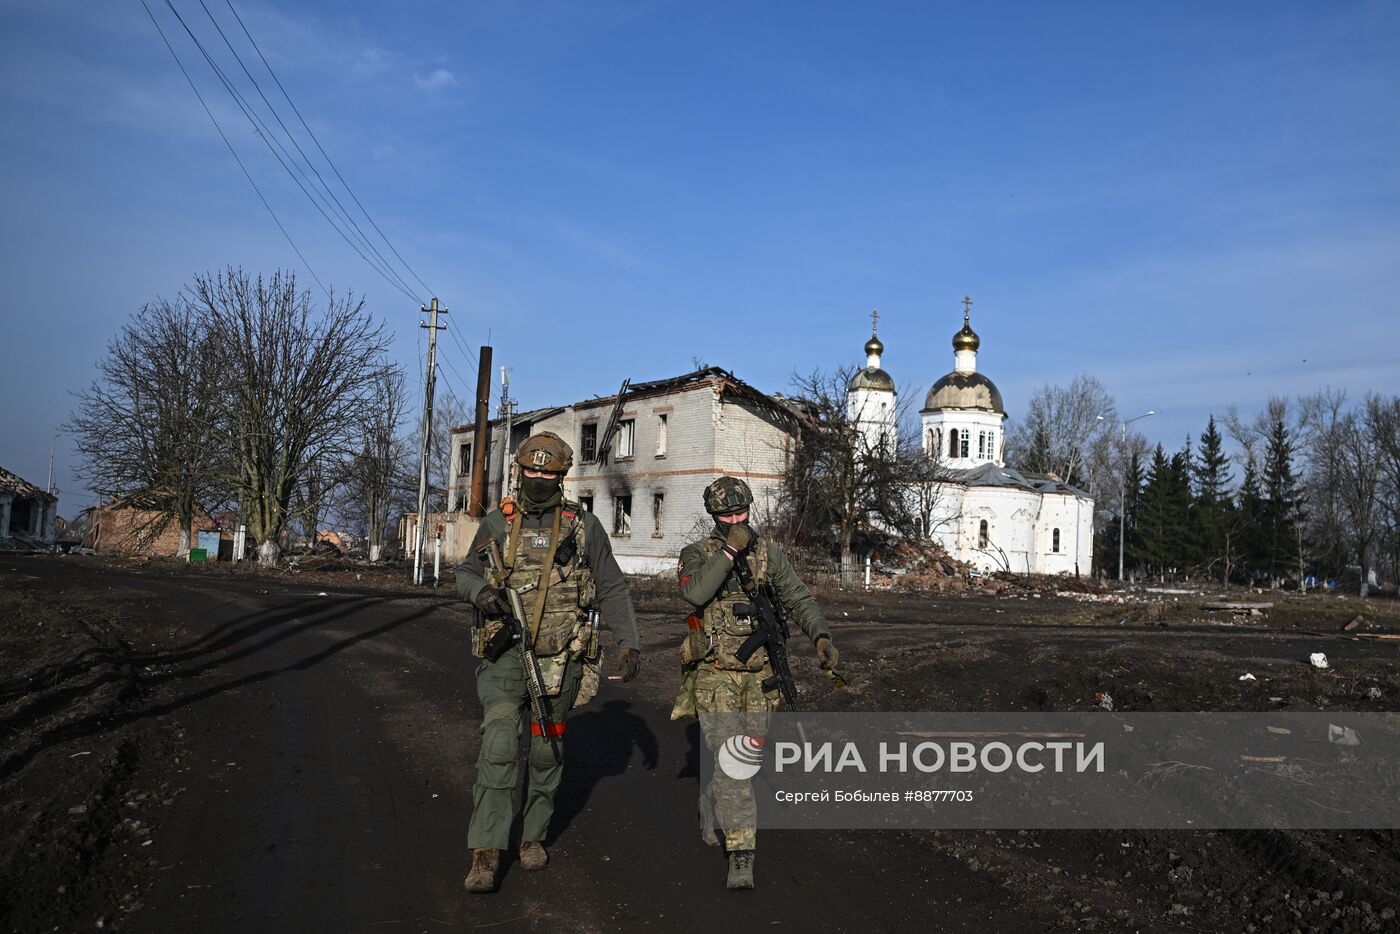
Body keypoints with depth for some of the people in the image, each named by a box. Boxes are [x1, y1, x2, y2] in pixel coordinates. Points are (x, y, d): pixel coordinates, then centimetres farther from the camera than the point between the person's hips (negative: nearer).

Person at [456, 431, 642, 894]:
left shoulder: (583, 526, 2)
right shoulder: (496, 523, 5)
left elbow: (612, 589, 5)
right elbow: (465, 573, 11)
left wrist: (629, 642, -4)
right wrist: (480, 590, -14)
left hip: (559, 658, 1)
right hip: (505, 652, 0)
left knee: (547, 750, 11)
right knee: (499, 745, -13)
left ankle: (534, 835, 30)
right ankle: (485, 854, -9)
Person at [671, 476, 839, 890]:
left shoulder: (769, 553, 4)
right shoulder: (698, 553, -4)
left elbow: (799, 599, 0)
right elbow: (695, 592, -25)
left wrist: (821, 637, -17)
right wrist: (730, 550, -28)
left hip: (759, 675, 4)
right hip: (715, 675, -3)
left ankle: (710, 809, 45)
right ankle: (741, 857, -5)